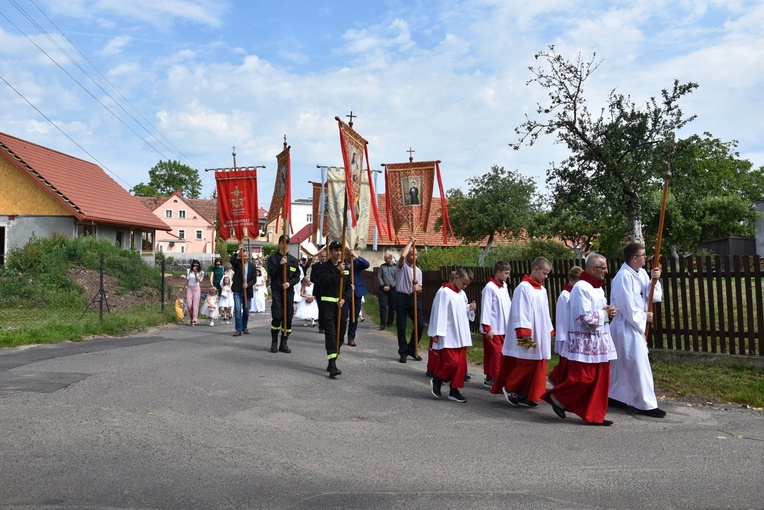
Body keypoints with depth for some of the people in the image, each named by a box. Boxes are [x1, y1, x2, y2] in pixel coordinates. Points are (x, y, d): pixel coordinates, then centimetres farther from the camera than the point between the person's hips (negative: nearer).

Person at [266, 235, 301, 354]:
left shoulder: (293, 259, 11)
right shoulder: (272, 258, 5)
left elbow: (297, 276, 8)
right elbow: (271, 274, -4)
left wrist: (290, 283, -10)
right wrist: (280, 264, -15)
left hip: (289, 291, 3)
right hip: (277, 291, -3)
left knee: (288, 317, 2)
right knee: (277, 317, -10)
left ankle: (283, 343, 12)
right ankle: (274, 342, 7)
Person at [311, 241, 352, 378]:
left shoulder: (345, 268, 13)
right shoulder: (323, 266, -1)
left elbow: (349, 286, 13)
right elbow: (323, 282, -17)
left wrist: (344, 299, -3)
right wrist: (337, 271, -18)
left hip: (341, 304, 5)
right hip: (327, 303, -5)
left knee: (340, 334, 8)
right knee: (330, 334, -13)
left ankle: (331, 362, 23)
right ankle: (332, 366, -19)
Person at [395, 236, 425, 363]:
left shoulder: (418, 270, 16)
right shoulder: (402, 265, 3)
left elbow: (420, 289, 11)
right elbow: (402, 255, -22)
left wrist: (418, 287, -14)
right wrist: (410, 242, -12)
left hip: (414, 298, 4)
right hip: (401, 297, -4)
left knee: (420, 324, -1)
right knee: (401, 326, 0)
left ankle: (412, 349, 17)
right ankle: (403, 352, 10)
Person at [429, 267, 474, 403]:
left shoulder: (461, 294, 12)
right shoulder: (444, 292, -12)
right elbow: (439, 313, -16)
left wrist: (469, 309, 0)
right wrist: (437, 333, -18)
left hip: (460, 336, 8)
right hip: (448, 337, -8)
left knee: (461, 364, 6)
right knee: (452, 362, -12)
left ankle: (454, 390, 15)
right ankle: (436, 381, 11)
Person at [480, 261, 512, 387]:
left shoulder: (504, 286, 11)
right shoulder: (489, 287, -13)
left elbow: (508, 305, 15)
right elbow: (485, 308, -14)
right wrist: (487, 328, -15)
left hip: (503, 328, 7)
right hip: (493, 328, -7)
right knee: (497, 353, -5)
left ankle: (489, 377, 20)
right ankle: (494, 378, 4)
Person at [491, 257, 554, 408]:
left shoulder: (542, 290, 14)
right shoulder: (524, 288, -13)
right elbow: (520, 312, -19)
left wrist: (549, 330, 17)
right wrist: (524, 333, -23)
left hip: (540, 337, 9)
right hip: (528, 337, -9)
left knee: (536, 368, 8)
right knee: (526, 365, -5)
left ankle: (523, 395, 15)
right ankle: (509, 388, 14)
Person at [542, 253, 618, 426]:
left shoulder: (598, 288, 13)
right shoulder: (581, 288, -16)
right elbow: (586, 318, -22)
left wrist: (608, 312, 3)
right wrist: (605, 313, -9)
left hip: (600, 342, 9)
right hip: (585, 342, -9)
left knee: (600, 379, 10)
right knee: (582, 378, -6)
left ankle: (595, 415, 18)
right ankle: (557, 397, 15)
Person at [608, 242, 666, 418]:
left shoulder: (641, 273, 7)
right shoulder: (624, 277, -20)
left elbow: (653, 296, 5)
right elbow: (627, 306, -21)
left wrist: (654, 280, -10)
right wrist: (644, 316, -8)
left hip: (636, 325, 9)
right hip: (626, 326, -9)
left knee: (620, 363, 17)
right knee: (639, 365, -5)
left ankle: (614, 396, 28)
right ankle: (646, 404, 3)